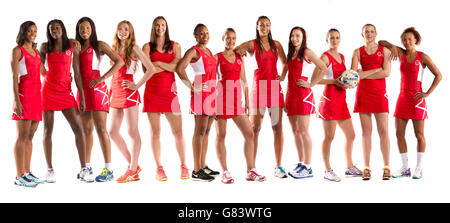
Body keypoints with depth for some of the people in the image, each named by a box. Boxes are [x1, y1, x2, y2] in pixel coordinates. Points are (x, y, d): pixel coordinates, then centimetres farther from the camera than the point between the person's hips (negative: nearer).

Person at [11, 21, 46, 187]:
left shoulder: (36, 52, 21)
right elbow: (14, 78, -7)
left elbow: (44, 72, 25)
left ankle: (27, 173, 11)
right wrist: (16, 100, -15)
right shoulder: (17, 50, 0)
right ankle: (19, 177, -7)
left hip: (37, 94, 7)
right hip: (24, 94, -7)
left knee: (30, 136, 7)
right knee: (22, 136, -9)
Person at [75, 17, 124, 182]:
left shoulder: (99, 45, 0)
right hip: (82, 90, 6)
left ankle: (108, 170, -12)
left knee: (100, 128, -12)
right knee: (86, 129, 10)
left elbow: (119, 62, -11)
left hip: (96, 88, -6)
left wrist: (102, 79, -18)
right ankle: (87, 167, 18)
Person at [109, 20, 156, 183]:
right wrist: (110, 90, 12)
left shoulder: (133, 48, -3)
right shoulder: (115, 49, 18)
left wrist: (136, 86, -11)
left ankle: (132, 171, 0)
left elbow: (151, 69, -10)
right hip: (115, 92, 8)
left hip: (128, 93, -8)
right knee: (112, 131, 7)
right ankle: (133, 165, 16)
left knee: (132, 131, -4)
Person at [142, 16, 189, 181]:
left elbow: (177, 67, -3)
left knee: (178, 131, -4)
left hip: (169, 90, 0)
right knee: (155, 132, 1)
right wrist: (168, 66, -3)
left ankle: (183, 167, 7)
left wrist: (158, 63, -5)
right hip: (152, 90, 0)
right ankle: (159, 168, 9)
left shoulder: (175, 46, 12)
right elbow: (147, 69, -4)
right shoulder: (147, 47, 10)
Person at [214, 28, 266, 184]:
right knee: (221, 135, 0)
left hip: (237, 99, 4)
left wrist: (247, 100, 8)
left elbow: (244, 81, 14)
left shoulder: (240, 57, 14)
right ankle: (225, 172, 8)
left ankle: (250, 171, 3)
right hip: (222, 97, -4)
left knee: (249, 133, -3)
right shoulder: (217, 57, 2)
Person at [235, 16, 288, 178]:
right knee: (254, 128, -2)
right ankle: (252, 167, 4)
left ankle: (278, 167, 6)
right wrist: (239, 49, -31)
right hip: (259, 87, -3)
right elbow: (233, 49, -10)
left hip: (275, 87, 3)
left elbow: (285, 63, 21)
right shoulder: (252, 44, 3)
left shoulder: (276, 45, 13)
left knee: (278, 127, 0)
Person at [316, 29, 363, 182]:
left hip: (341, 100, 8)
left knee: (350, 135, 11)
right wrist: (334, 81, -19)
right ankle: (328, 171, 3)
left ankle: (350, 168, 23)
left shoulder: (342, 56, 17)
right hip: (329, 99, -8)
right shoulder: (325, 57, -6)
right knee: (329, 136, -5)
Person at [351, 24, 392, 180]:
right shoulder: (357, 52, 10)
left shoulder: (384, 50, 8)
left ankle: (386, 168, 1)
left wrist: (365, 74, -7)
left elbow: (387, 72, -5)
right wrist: (377, 69, -11)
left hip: (379, 92, -1)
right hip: (363, 92, 1)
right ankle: (367, 168, 4)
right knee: (366, 131, 1)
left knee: (383, 131, -5)